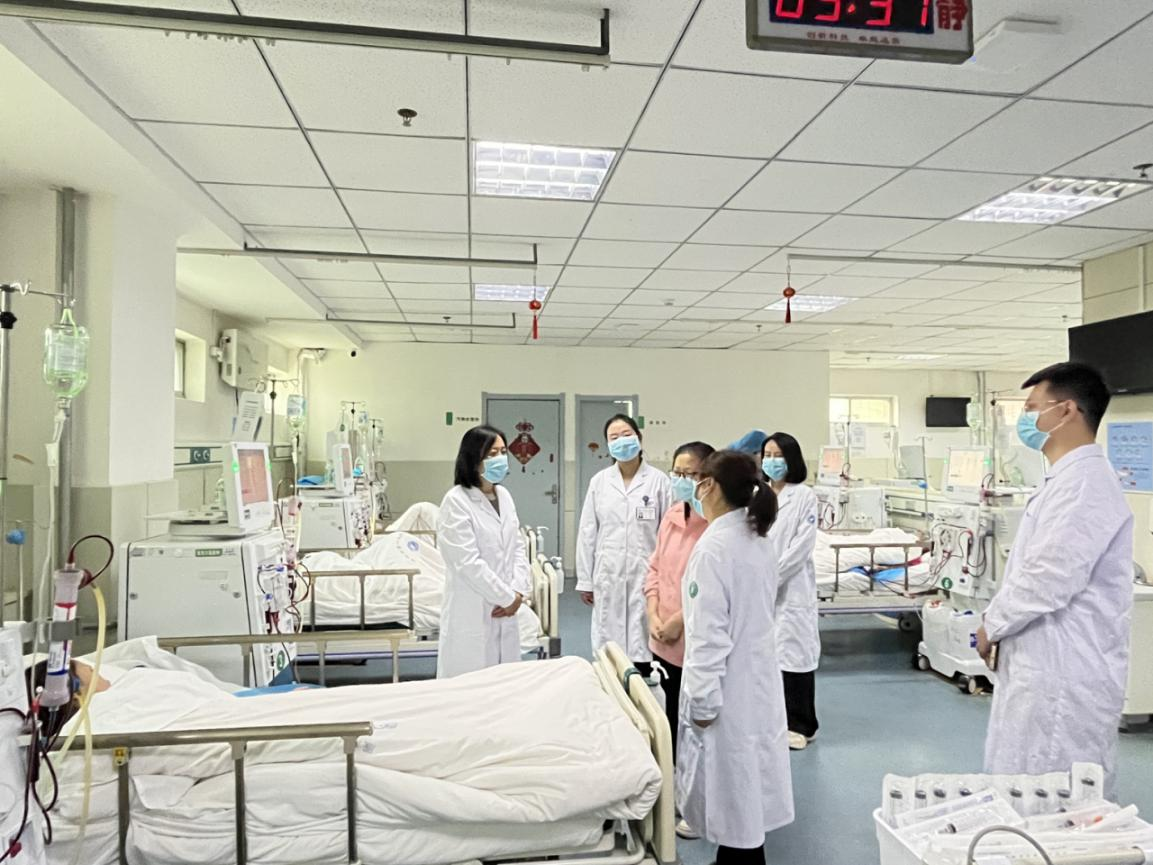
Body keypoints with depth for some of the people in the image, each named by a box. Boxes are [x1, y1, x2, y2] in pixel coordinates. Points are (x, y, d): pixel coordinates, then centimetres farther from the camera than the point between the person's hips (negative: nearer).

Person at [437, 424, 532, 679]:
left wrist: (518, 591, -3)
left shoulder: (504, 496, 9)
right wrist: (507, 597, -11)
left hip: (505, 612, 7)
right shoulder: (456, 501, -13)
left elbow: (518, 546, 11)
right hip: (472, 614, -6)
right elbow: (468, 562, -17)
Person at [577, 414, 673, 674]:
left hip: (646, 576, -2)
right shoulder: (599, 481, 6)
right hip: (608, 577, 3)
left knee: (642, 644, 1)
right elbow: (588, 533, 7)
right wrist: (585, 580, 6)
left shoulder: (658, 480, -2)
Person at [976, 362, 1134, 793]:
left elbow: (1047, 580, -25)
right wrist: (1002, 626, 11)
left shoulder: (1083, 482, -19)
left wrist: (992, 627, -10)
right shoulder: (1069, 478, 14)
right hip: (1046, 667, 10)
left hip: (1066, 676, -10)